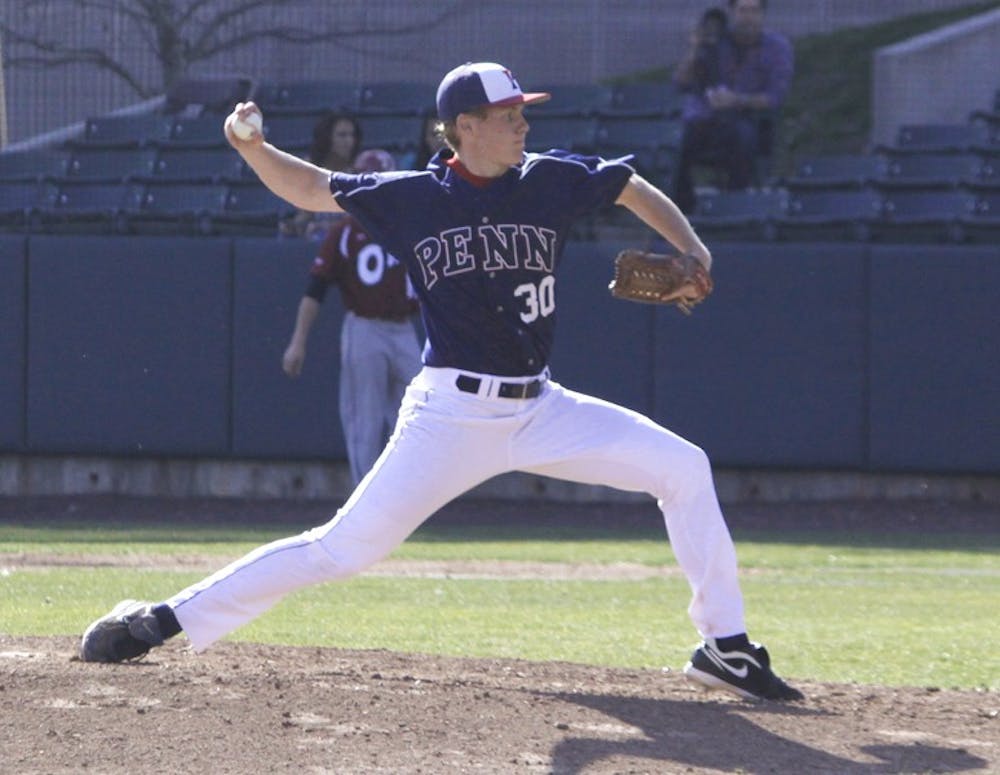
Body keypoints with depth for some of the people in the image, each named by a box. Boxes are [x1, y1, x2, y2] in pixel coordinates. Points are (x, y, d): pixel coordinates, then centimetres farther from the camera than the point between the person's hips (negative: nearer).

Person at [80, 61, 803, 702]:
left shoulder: (551, 180, 2)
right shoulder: (411, 198, -2)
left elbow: (635, 190, 15)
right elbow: (310, 188, 7)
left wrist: (692, 253, 0)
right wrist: (254, 150, -11)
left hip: (540, 411, 3)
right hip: (450, 415, -3)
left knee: (682, 466, -7)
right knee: (344, 548, -11)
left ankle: (724, 647, 2)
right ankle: (171, 617, -4)